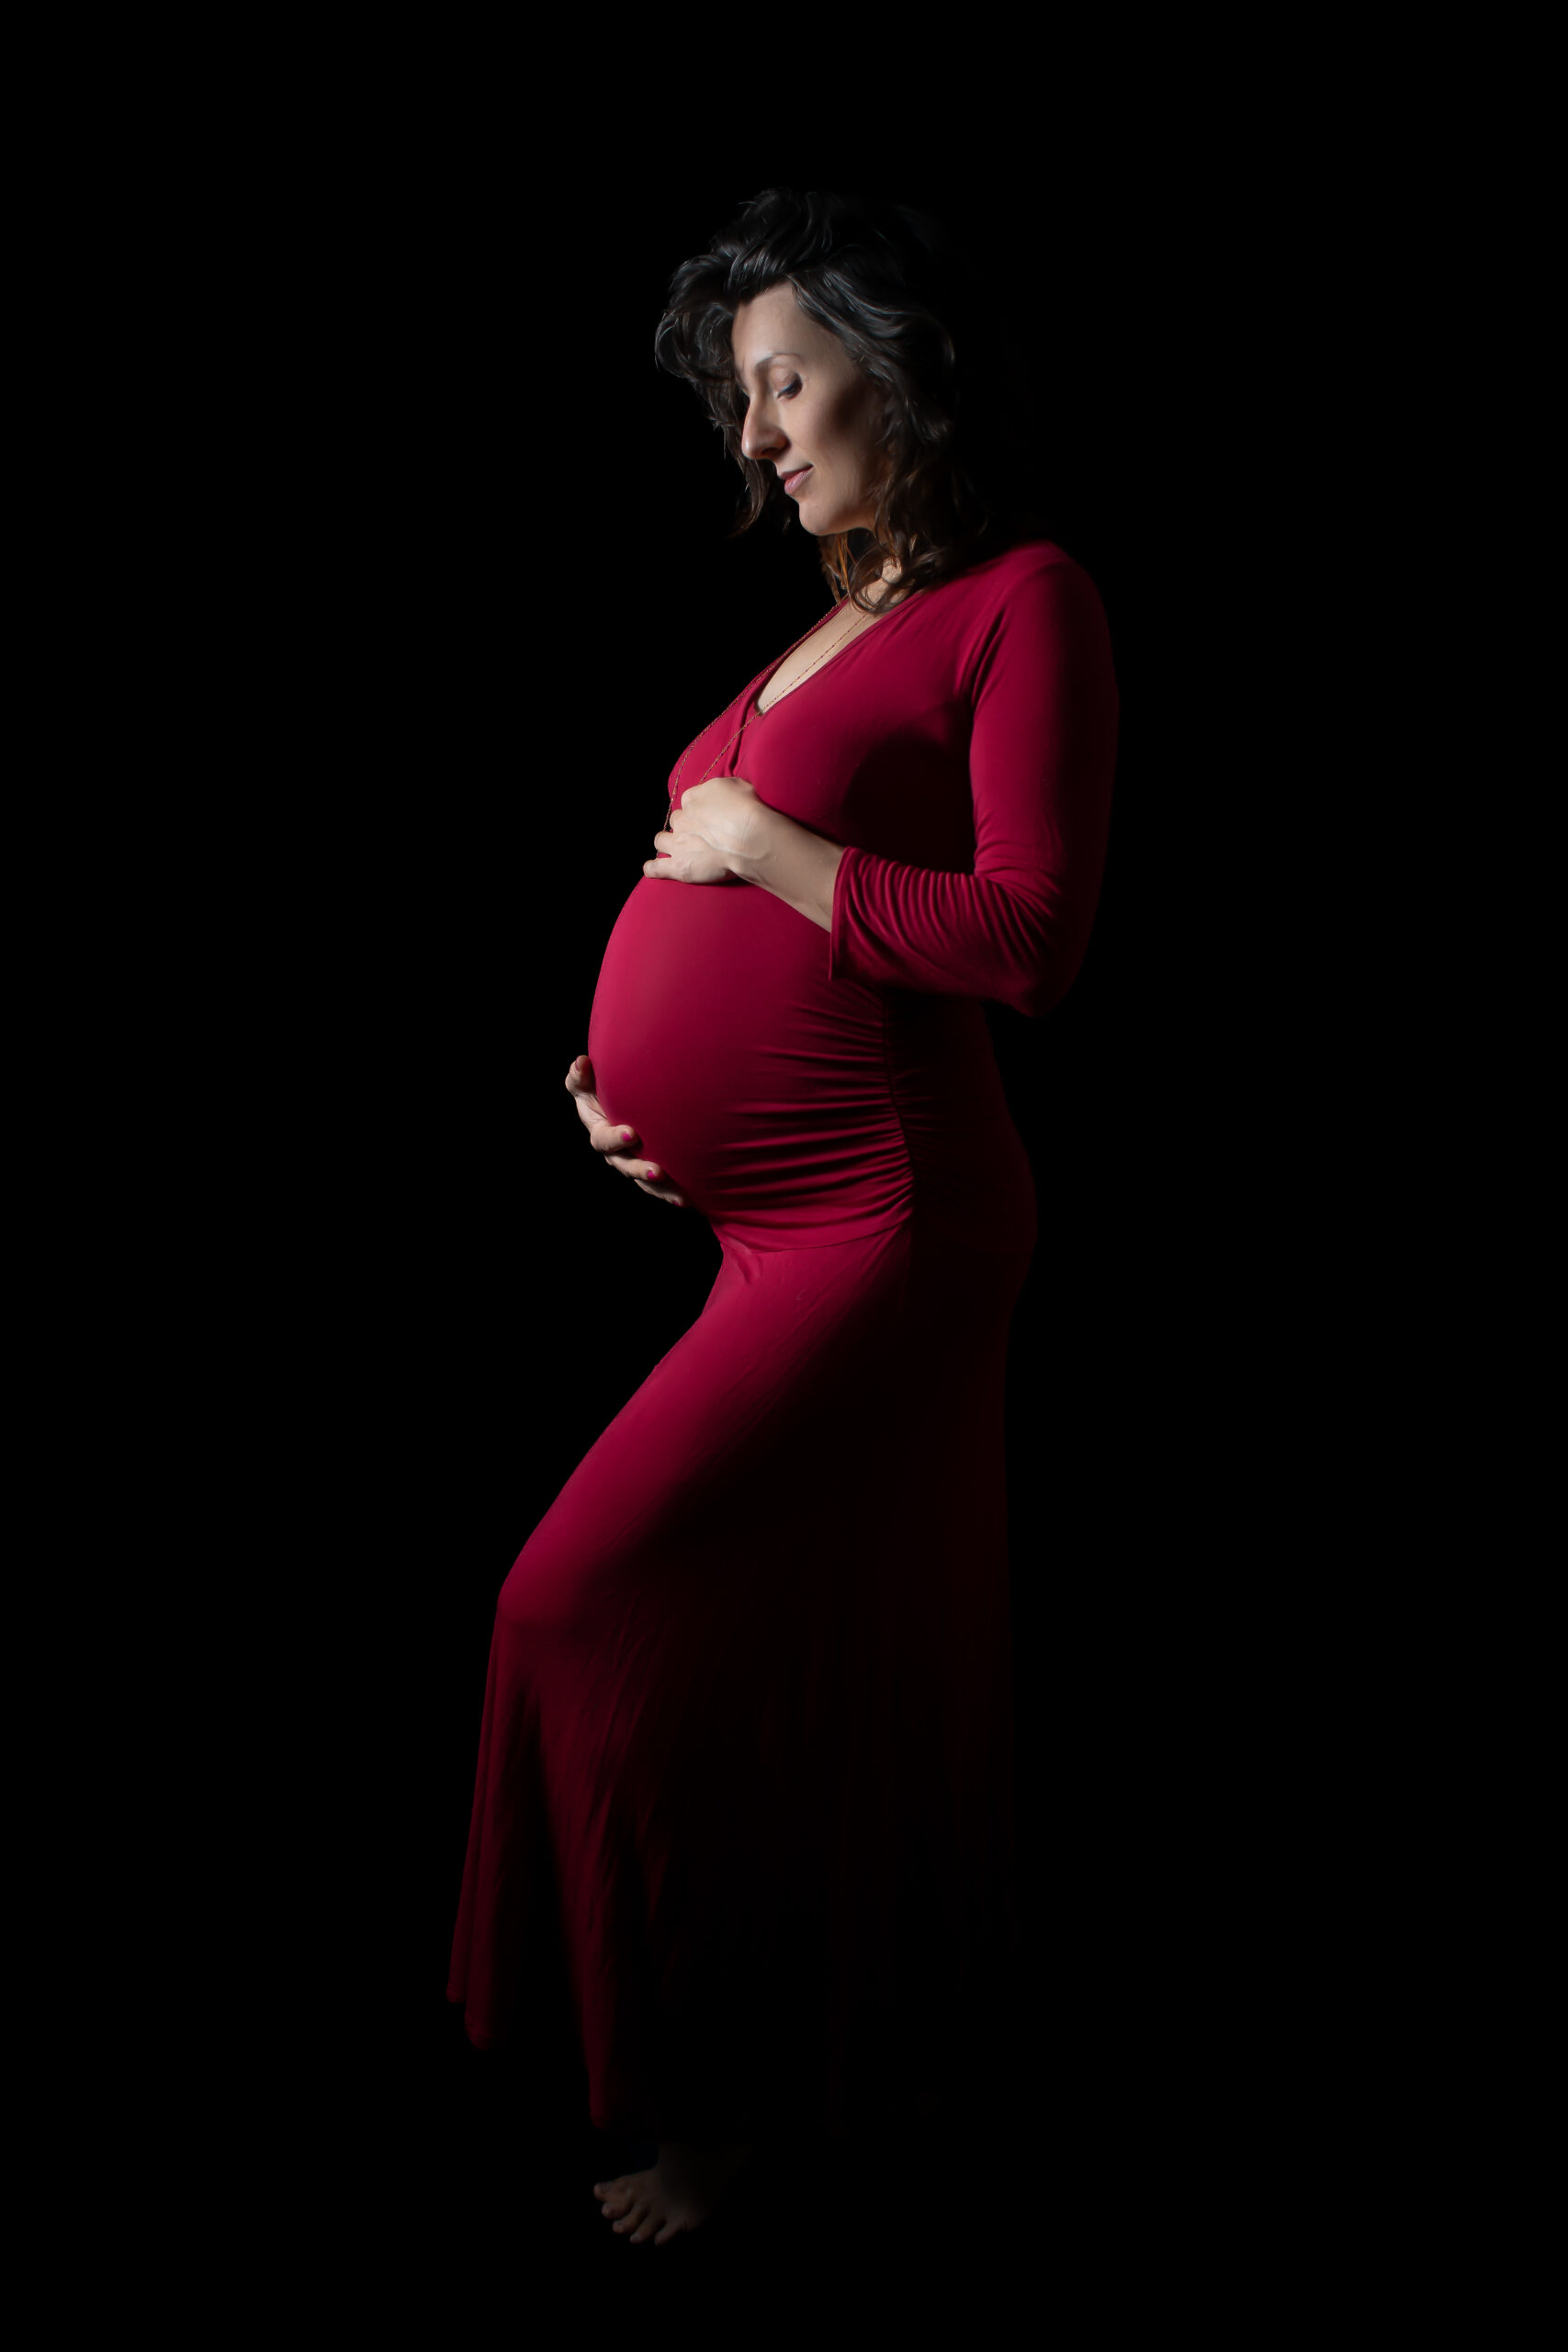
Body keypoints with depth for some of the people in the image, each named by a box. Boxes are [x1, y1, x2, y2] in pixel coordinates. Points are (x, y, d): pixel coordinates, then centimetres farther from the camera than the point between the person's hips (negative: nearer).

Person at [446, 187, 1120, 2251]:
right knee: (839, 1661, 15)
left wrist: (758, 839, -10)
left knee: (597, 1608, -9)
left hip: (878, 1225, -8)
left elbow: (1026, 938, -17)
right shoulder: (840, 621, 18)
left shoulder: (1027, 600, -6)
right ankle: (906, 2063, 33)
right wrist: (617, 1071, 8)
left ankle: (716, 2085, 8)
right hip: (774, 1225, 8)